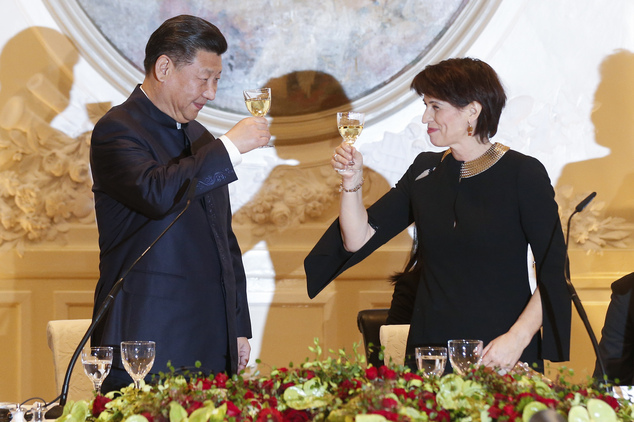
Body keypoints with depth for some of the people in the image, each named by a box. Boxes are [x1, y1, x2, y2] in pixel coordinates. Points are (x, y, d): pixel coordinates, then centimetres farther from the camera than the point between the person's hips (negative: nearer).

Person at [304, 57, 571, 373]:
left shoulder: (523, 174, -5)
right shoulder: (425, 172, 10)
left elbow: (553, 273, -9)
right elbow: (358, 240, 7)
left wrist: (518, 338, -18)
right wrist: (352, 181, -6)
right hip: (430, 346, 4)